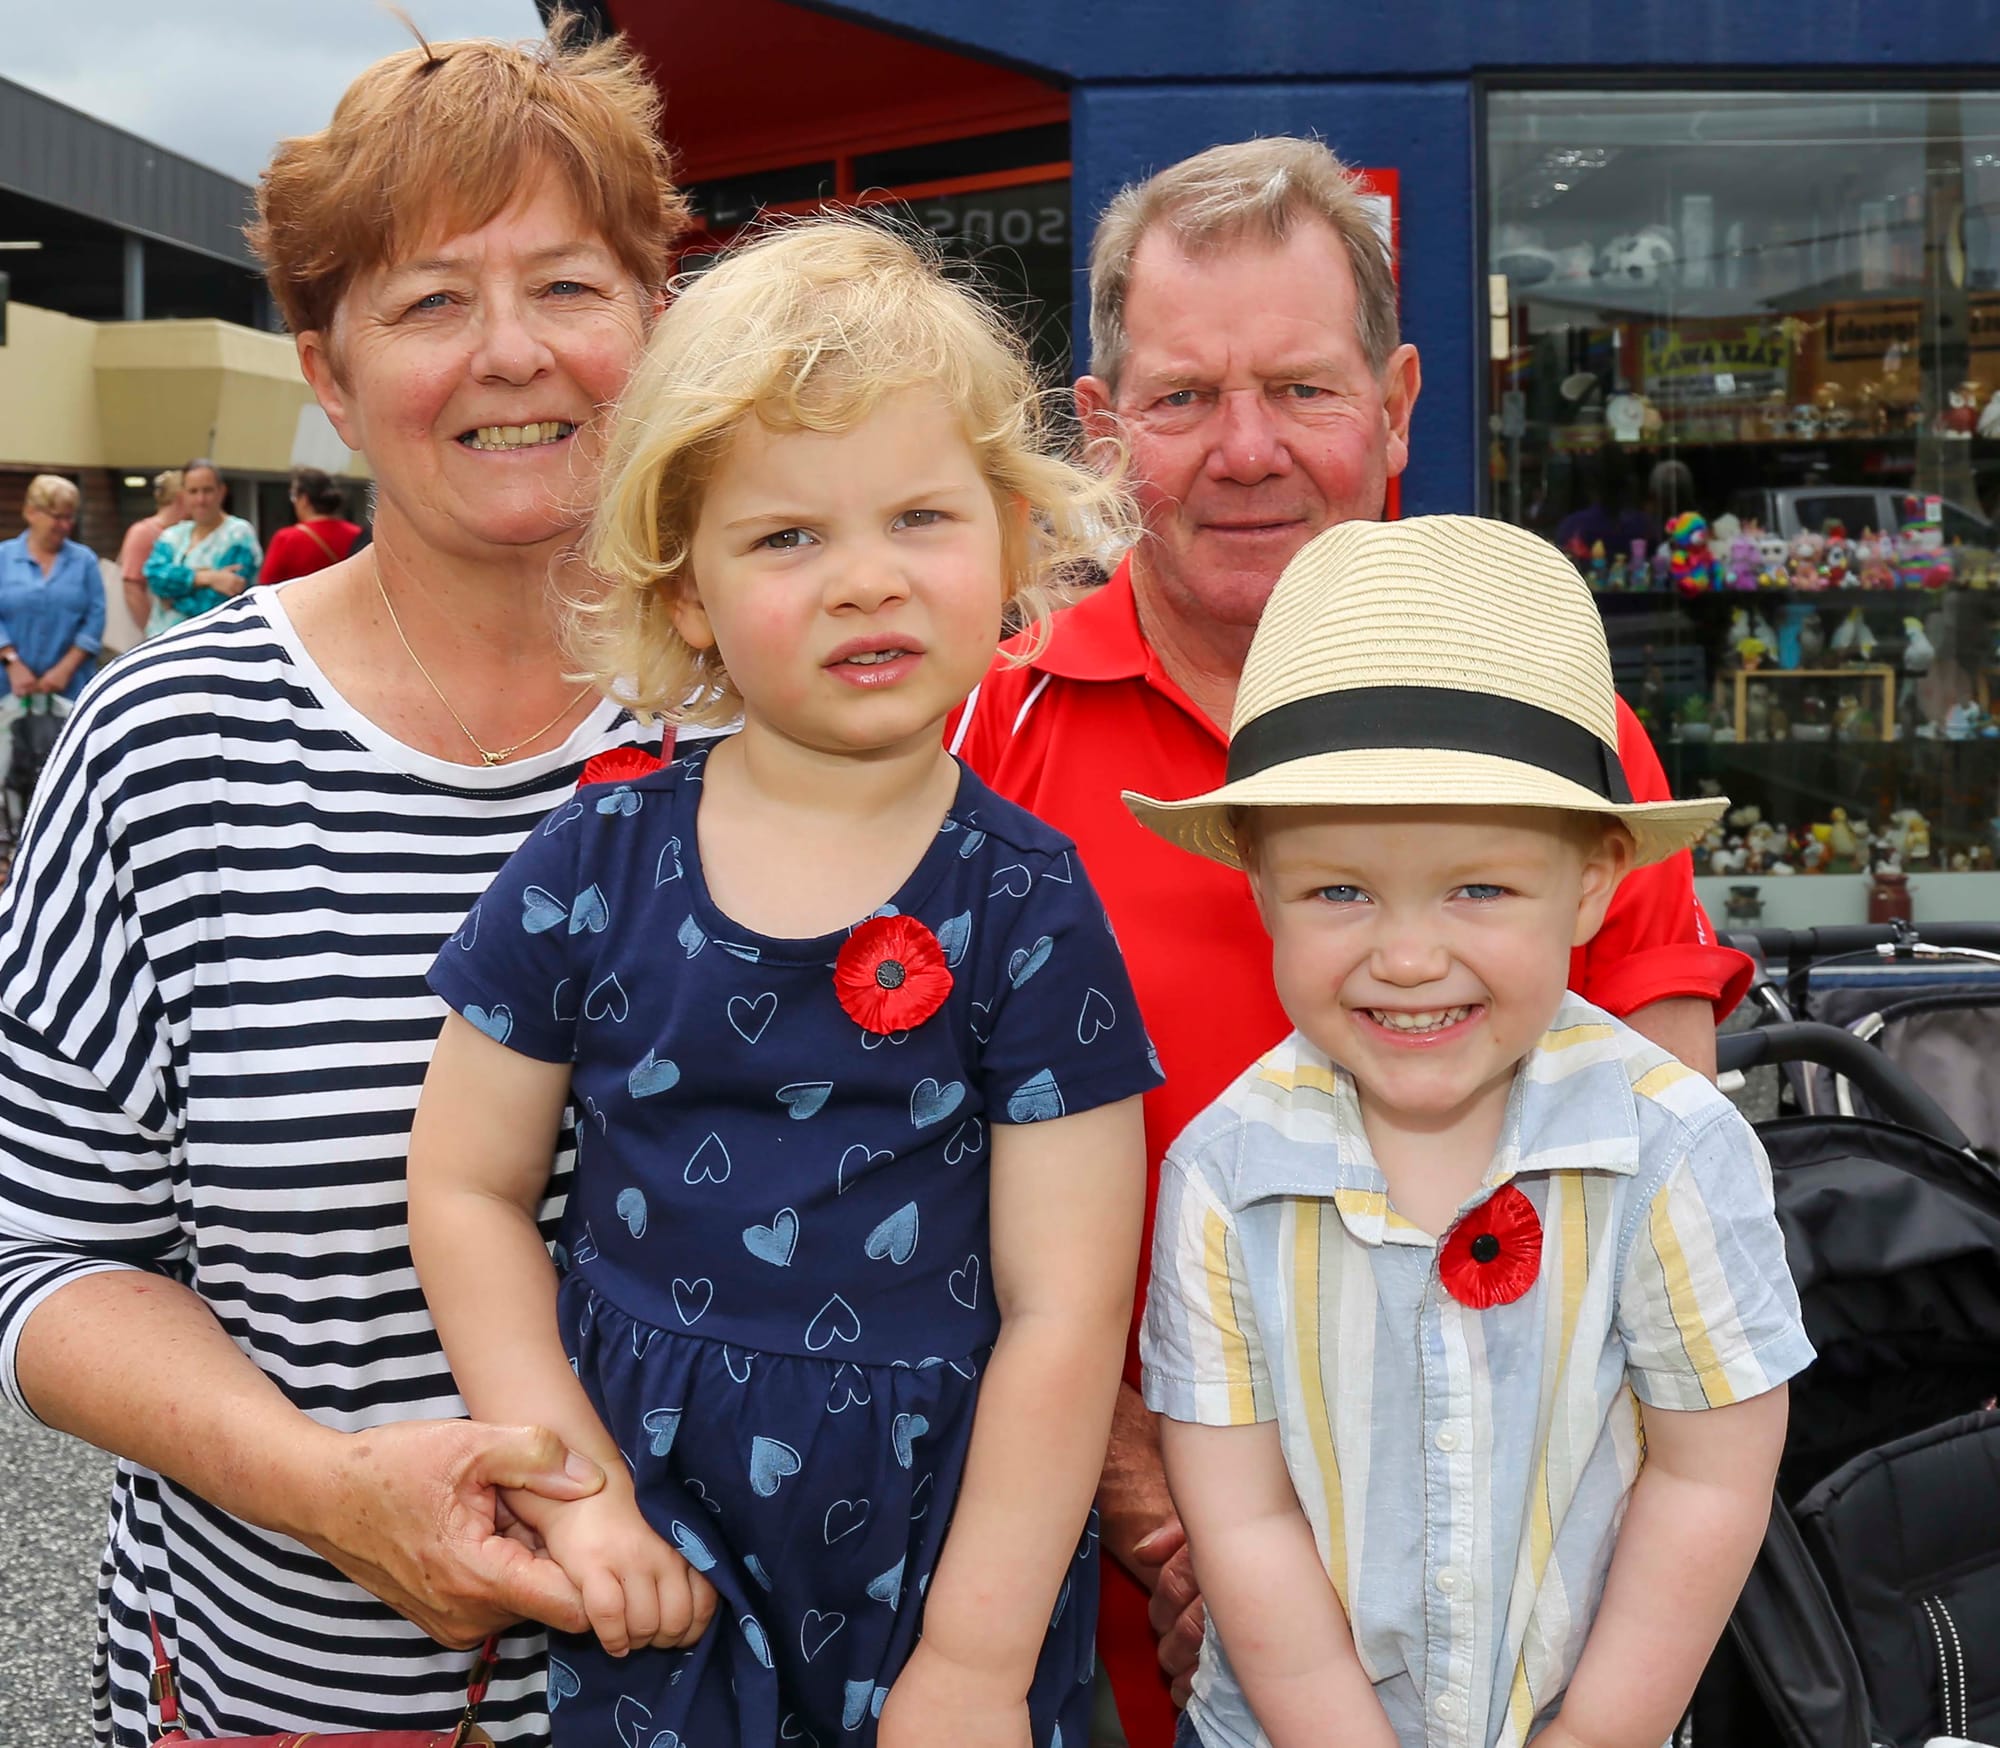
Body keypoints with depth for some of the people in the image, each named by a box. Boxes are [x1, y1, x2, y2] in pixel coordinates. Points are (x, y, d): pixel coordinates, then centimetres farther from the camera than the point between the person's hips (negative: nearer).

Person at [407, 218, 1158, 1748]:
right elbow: (470, 1188, 3)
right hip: (657, 1560, 2)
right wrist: (574, 1492, -5)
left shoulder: (1022, 903, -10)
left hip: (941, 1548, -1)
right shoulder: (597, 866, -4)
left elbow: (1066, 1305, -10)